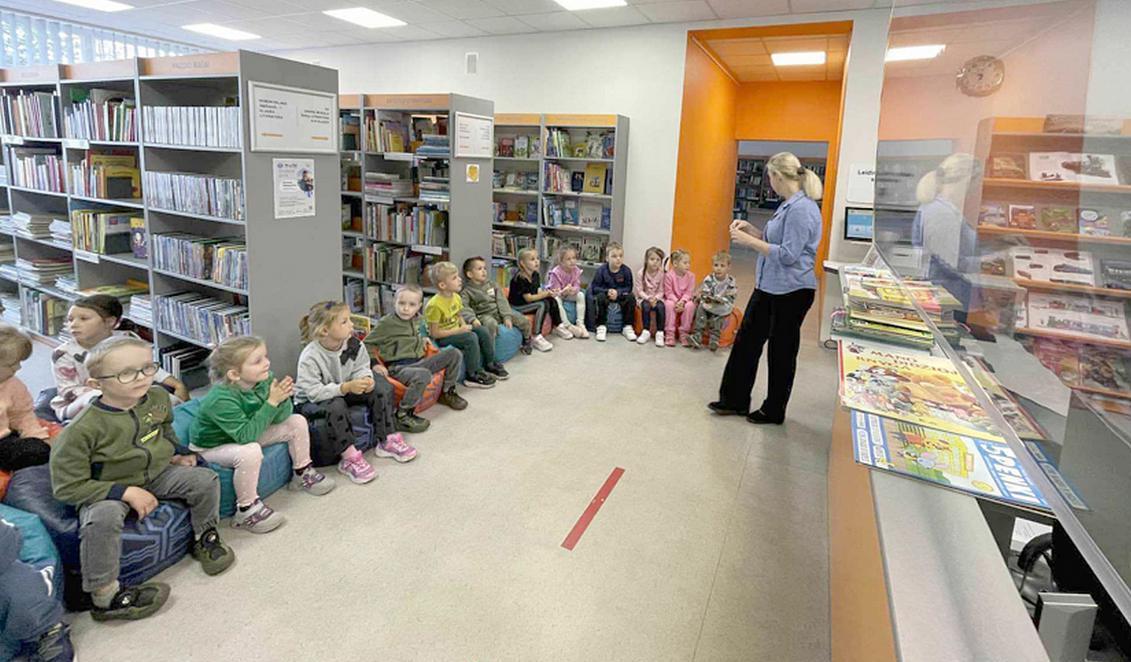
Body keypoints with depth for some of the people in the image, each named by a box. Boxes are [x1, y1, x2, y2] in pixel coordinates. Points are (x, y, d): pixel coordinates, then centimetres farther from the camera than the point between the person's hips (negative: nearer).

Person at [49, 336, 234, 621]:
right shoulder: (83, 429, -27)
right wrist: (126, 493, -25)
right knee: (103, 518, -35)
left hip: (157, 474, 5)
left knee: (205, 479, -10)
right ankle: (105, 595, -18)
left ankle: (205, 537, 16)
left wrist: (175, 454, 6)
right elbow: (68, 486, -21)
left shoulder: (158, 397, -7)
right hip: (105, 489, -5)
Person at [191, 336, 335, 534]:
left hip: (245, 434, 7)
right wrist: (271, 402, -39)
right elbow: (246, 435, -38)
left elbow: (280, 418, -11)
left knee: (297, 422, -1)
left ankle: (302, 474, 19)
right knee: (251, 451, -37)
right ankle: (246, 510, -17)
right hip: (212, 446, -7)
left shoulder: (264, 379, -17)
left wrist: (283, 398, -32)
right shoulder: (221, 399, -35)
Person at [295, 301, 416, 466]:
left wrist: (366, 379, -28)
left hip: (344, 391, 6)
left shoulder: (353, 344, -13)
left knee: (382, 388, -11)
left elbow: (360, 368, -3)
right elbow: (314, 393, -31)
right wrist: (346, 387, -41)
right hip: (311, 402, -6)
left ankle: (387, 441, -4)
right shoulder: (310, 358, -28)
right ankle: (349, 458, -28)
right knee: (336, 405, -38)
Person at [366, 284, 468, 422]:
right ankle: (403, 413, -24)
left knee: (455, 354, 2)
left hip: (419, 362, 8)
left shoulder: (416, 319, 12)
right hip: (399, 368, -7)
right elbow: (367, 345, -4)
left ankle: (447, 392, 18)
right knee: (424, 375, -40)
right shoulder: (386, 323, -8)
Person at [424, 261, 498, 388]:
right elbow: (434, 333, -23)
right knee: (471, 338, -26)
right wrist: (459, 331, -24)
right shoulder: (434, 305, -25)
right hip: (442, 338, -8)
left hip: (456, 330, 8)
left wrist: (465, 326, -6)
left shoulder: (456, 297, -1)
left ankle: (490, 364, 12)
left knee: (482, 331, -3)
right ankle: (473, 375, -16)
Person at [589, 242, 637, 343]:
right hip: (604, 294, -2)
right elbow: (594, 288, -12)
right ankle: (601, 327, -20)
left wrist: (618, 292, -25)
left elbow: (629, 288, -7)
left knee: (631, 297, -23)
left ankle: (627, 327, -10)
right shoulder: (601, 270, -14)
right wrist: (607, 291, -28)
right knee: (601, 297, -34)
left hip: (620, 295, 2)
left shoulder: (626, 271, -10)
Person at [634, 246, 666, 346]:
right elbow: (639, 290, -9)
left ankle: (660, 333, -22)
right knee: (646, 306, -33)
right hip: (644, 298, -1)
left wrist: (655, 298, -22)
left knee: (660, 306, -31)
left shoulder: (661, 273, -7)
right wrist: (648, 298, -24)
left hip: (657, 298, 1)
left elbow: (661, 291, -4)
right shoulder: (641, 273, -9)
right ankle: (646, 331, -20)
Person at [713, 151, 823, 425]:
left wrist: (749, 241, -19)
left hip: (791, 291, -10)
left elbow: (788, 254, -23)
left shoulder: (802, 209, -20)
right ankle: (735, 400, 23)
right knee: (747, 339, 12)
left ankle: (774, 411, 21)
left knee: (781, 350, 5)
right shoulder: (788, 205, 11)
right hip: (769, 286, 10)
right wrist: (750, 229, 9)